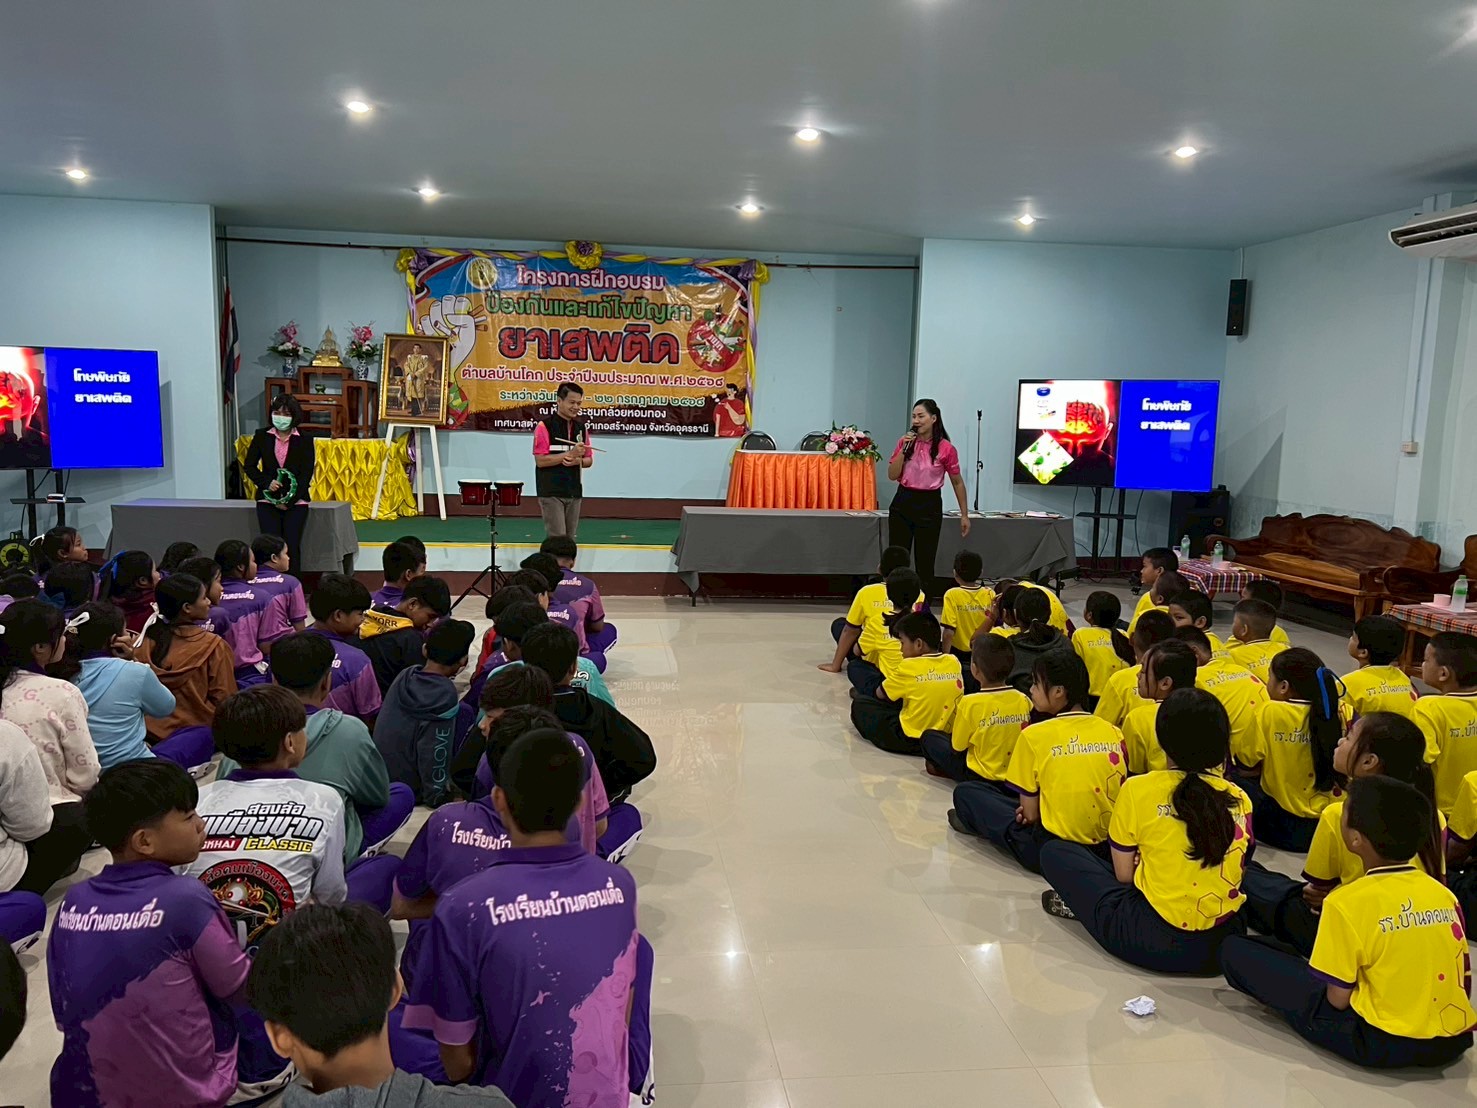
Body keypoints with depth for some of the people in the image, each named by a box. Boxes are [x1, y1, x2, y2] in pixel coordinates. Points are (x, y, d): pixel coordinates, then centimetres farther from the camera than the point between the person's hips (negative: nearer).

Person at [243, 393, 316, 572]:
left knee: (292, 546, -5)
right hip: (268, 500, 1)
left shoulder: (304, 440, 0)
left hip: (296, 501, -1)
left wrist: (288, 502, -10)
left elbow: (307, 474, -4)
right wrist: (266, 483, -10)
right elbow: (249, 466, 9)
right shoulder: (262, 436, 5)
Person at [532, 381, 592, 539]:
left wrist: (577, 461, -10)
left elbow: (589, 460, 13)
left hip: (574, 491, 6)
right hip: (551, 492, -6)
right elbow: (540, 460, -16)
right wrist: (570, 453, -21)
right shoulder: (544, 425, -9)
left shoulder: (581, 427, 9)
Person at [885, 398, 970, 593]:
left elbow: (957, 482, 2)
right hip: (903, 502, 3)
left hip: (929, 504, -3)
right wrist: (904, 449, -11)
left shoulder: (946, 448, -6)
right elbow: (892, 475, 0)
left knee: (925, 563, 2)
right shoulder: (905, 442, 3)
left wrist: (964, 515, 4)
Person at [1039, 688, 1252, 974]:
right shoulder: (1240, 800, 2)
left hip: (1153, 943, -4)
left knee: (1055, 853, 12)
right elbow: (1236, 874, 12)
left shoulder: (1137, 789, -8)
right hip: (1223, 944, 4)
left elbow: (1123, 875, -1)